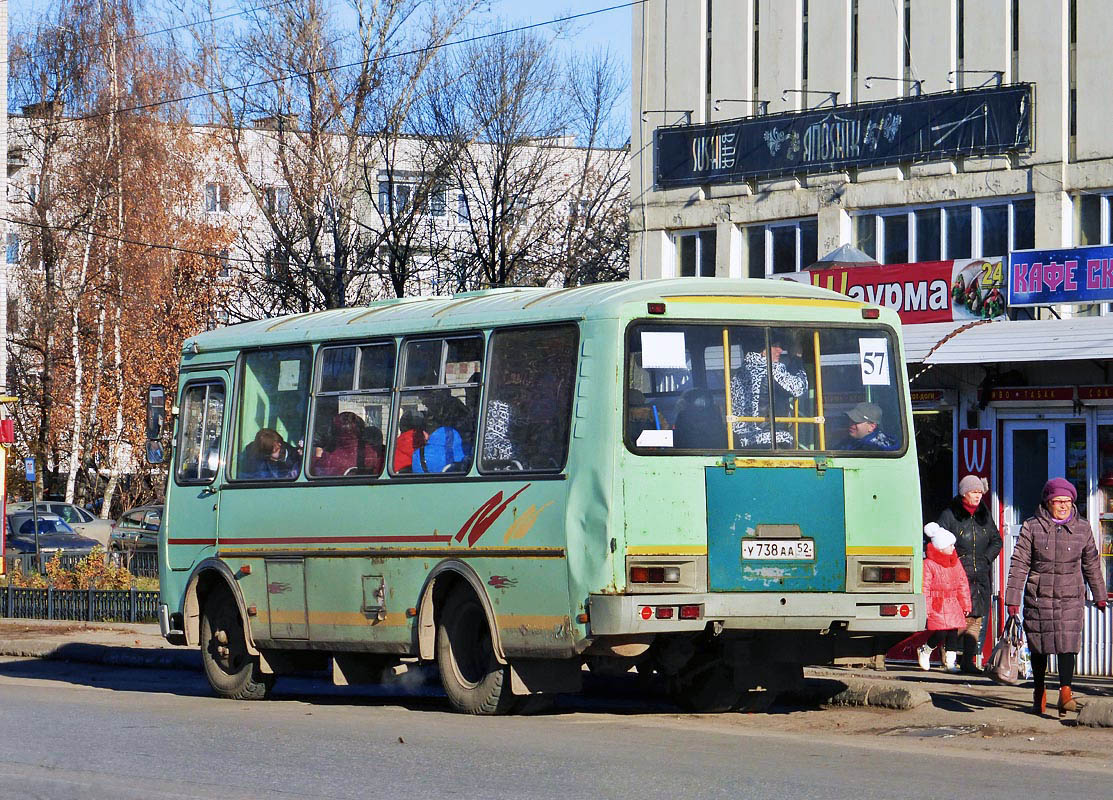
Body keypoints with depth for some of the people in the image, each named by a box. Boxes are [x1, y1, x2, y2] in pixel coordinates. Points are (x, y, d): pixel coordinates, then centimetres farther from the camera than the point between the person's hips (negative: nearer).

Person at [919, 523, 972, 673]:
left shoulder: (955, 562, 11)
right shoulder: (928, 564, -9)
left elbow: (963, 584, 17)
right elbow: (925, 588, -10)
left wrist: (965, 604, 15)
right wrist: (925, 609, -13)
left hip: (953, 604, 6)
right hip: (936, 605, -6)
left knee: (953, 632, 1)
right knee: (940, 633, -12)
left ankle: (950, 661, 9)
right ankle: (925, 650, 16)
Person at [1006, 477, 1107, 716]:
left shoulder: (1082, 529, 5)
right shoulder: (1032, 528, -2)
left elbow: (1091, 564, 15)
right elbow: (1019, 564, -2)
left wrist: (1099, 596, 21)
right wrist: (1012, 598, -5)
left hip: (1071, 597, 0)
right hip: (1038, 596, 0)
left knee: (1068, 643, -14)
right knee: (1038, 645, 7)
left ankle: (1065, 692, -20)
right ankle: (1039, 693, 23)